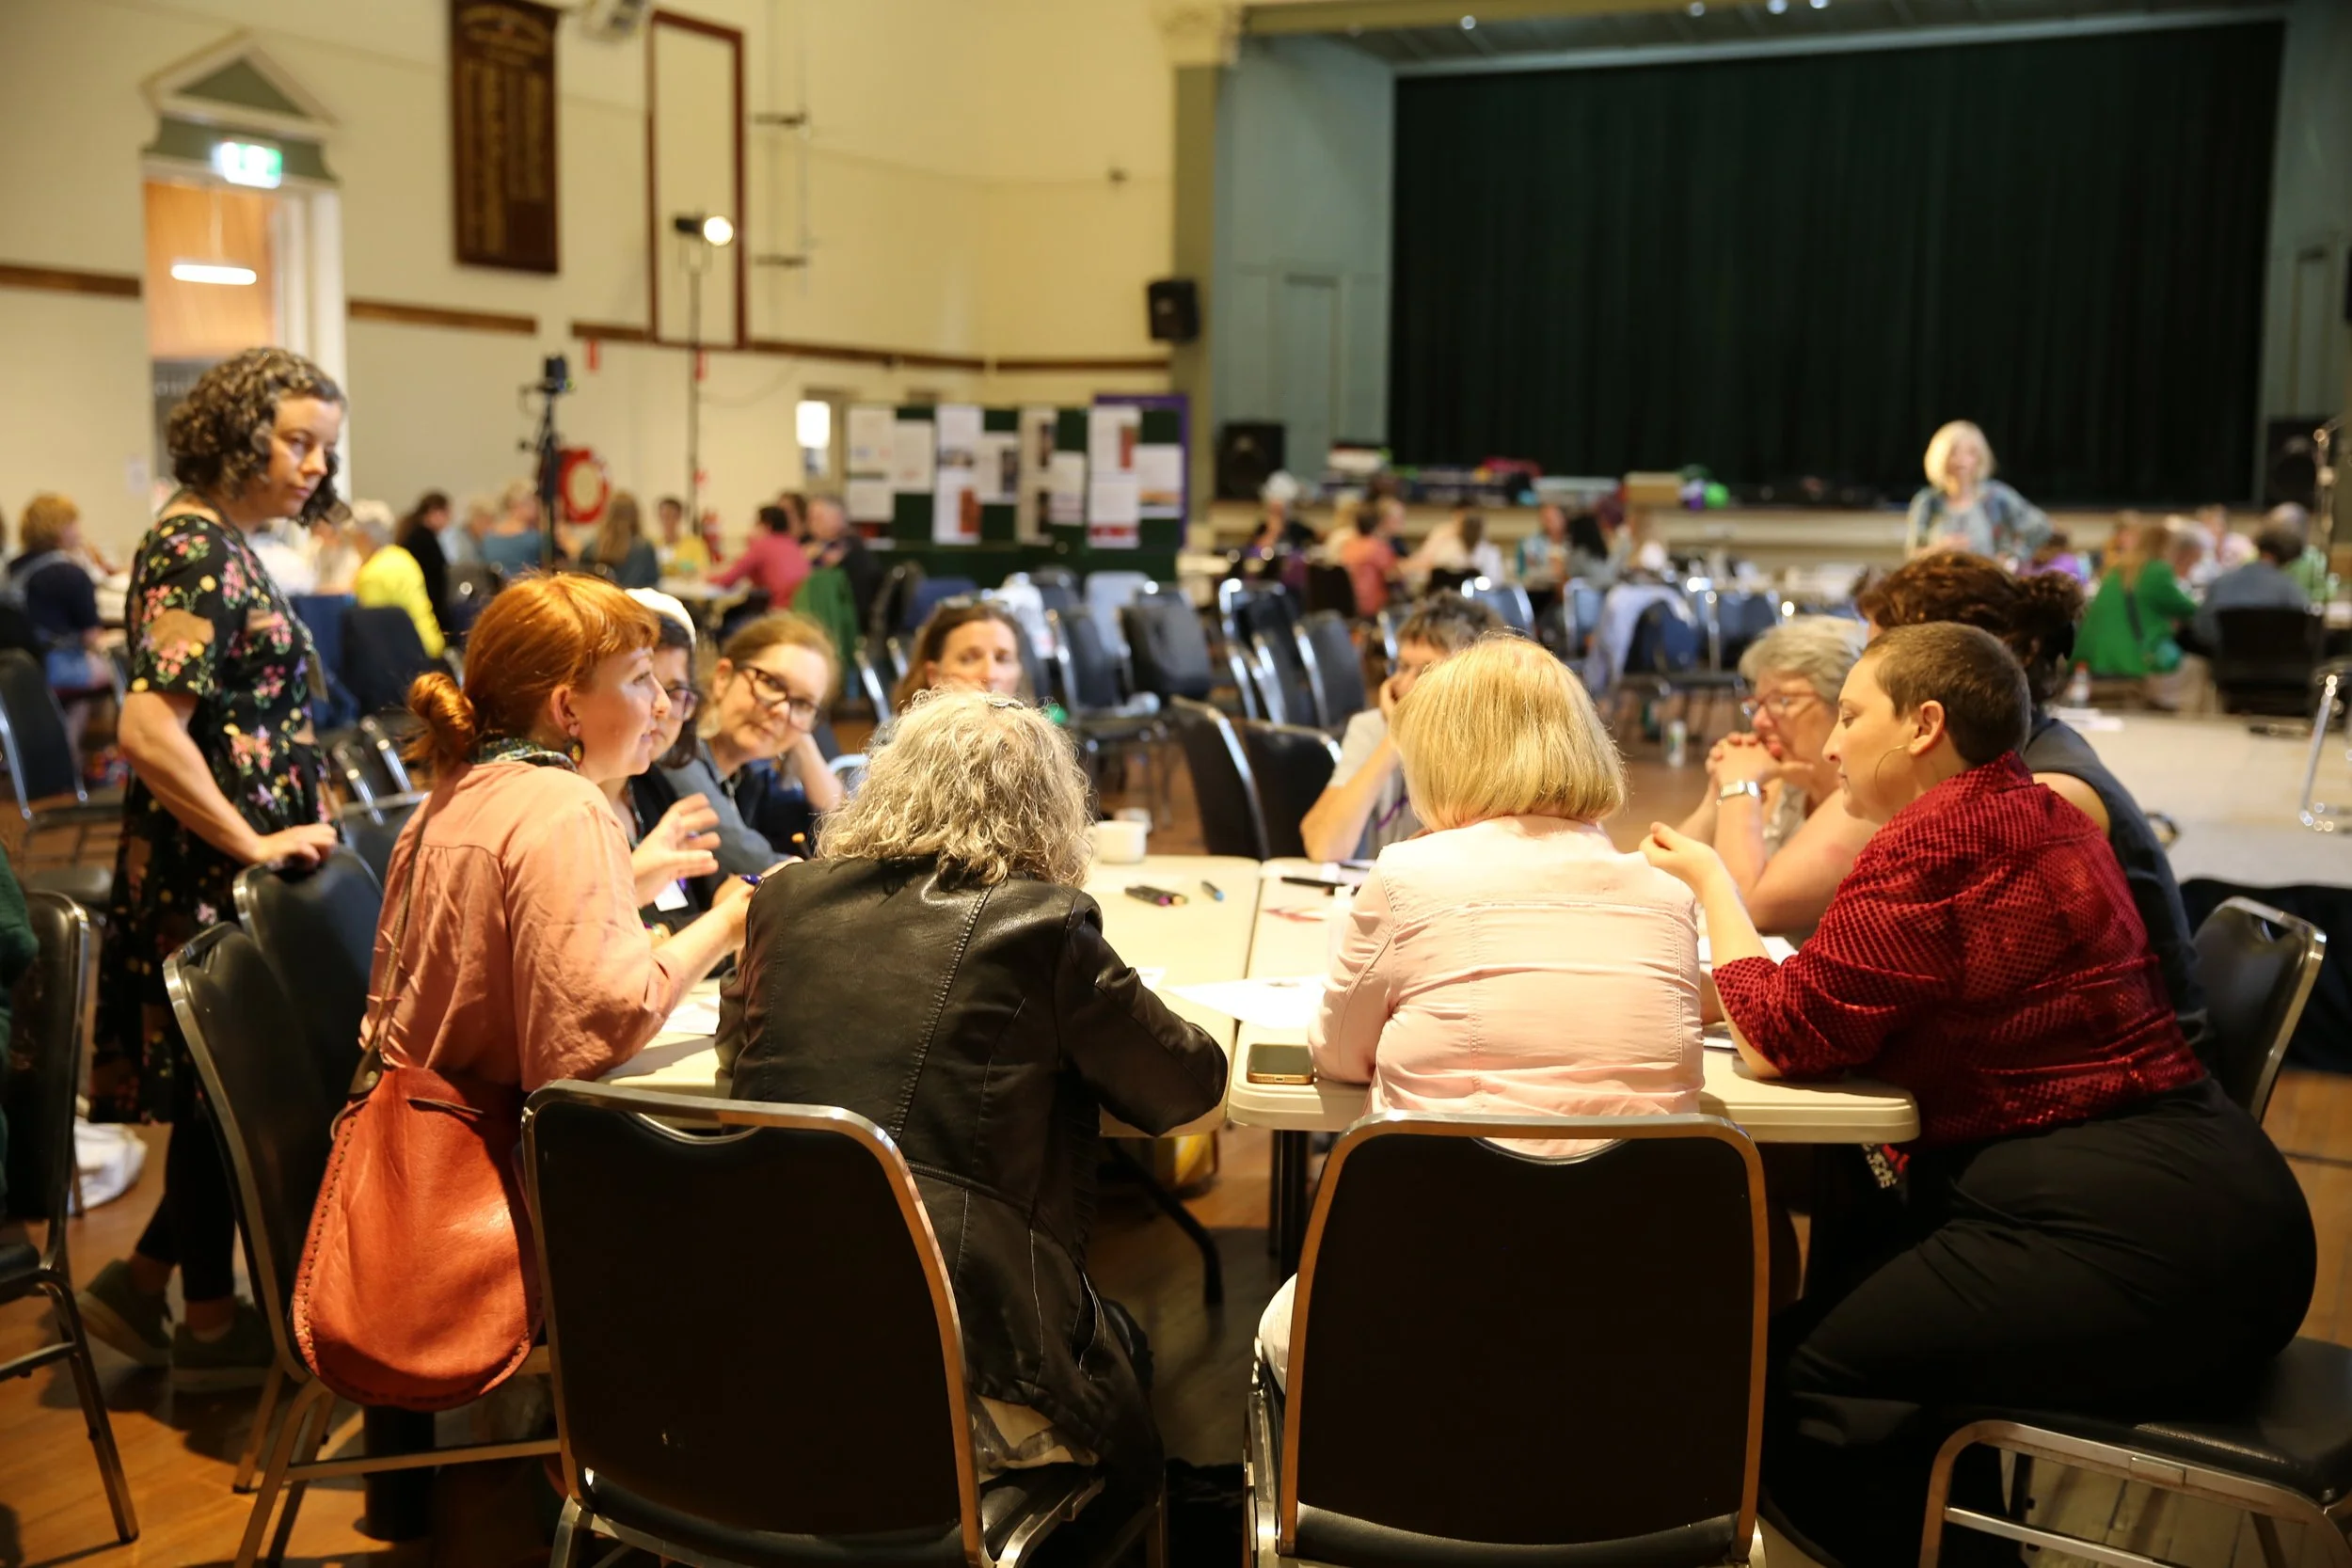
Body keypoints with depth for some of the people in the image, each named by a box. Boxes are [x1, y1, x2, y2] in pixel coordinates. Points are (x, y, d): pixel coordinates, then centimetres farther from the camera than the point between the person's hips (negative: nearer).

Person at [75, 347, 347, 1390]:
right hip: (212, 881, -9)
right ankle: (210, 1325, 18)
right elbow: (149, 732, -26)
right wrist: (255, 843, -20)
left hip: (226, 876, 9)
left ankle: (141, 1287, 27)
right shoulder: (200, 554, -17)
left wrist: (286, 827, 15)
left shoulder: (218, 545, 13)